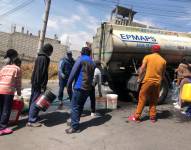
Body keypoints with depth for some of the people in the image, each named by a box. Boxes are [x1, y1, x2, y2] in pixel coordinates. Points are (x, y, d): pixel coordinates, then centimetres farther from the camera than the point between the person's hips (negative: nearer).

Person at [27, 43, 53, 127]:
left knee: (33, 100, 16)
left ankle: (31, 117, 28)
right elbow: (43, 73, -21)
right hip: (39, 84, -10)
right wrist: (43, 86, -21)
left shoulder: (39, 57, 15)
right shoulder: (44, 58, -15)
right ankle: (32, 121, 0)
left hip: (34, 82, 10)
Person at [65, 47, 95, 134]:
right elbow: (91, 76, 13)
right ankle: (75, 122, 25)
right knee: (80, 106, 16)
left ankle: (75, 127, -3)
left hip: (79, 87, -7)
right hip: (88, 88, 7)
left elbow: (73, 73, -10)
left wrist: (69, 85, -4)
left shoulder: (80, 59, -4)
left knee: (74, 106, -3)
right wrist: (89, 85, 14)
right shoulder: (92, 63, 15)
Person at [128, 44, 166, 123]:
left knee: (142, 99, 2)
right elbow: (163, 74, 13)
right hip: (157, 82, 3)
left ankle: (136, 117, 4)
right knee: (153, 100, 15)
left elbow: (142, 68, -8)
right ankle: (153, 117, 18)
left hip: (148, 80, -3)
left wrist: (139, 77, 0)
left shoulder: (147, 57, 0)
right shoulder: (163, 60, 9)